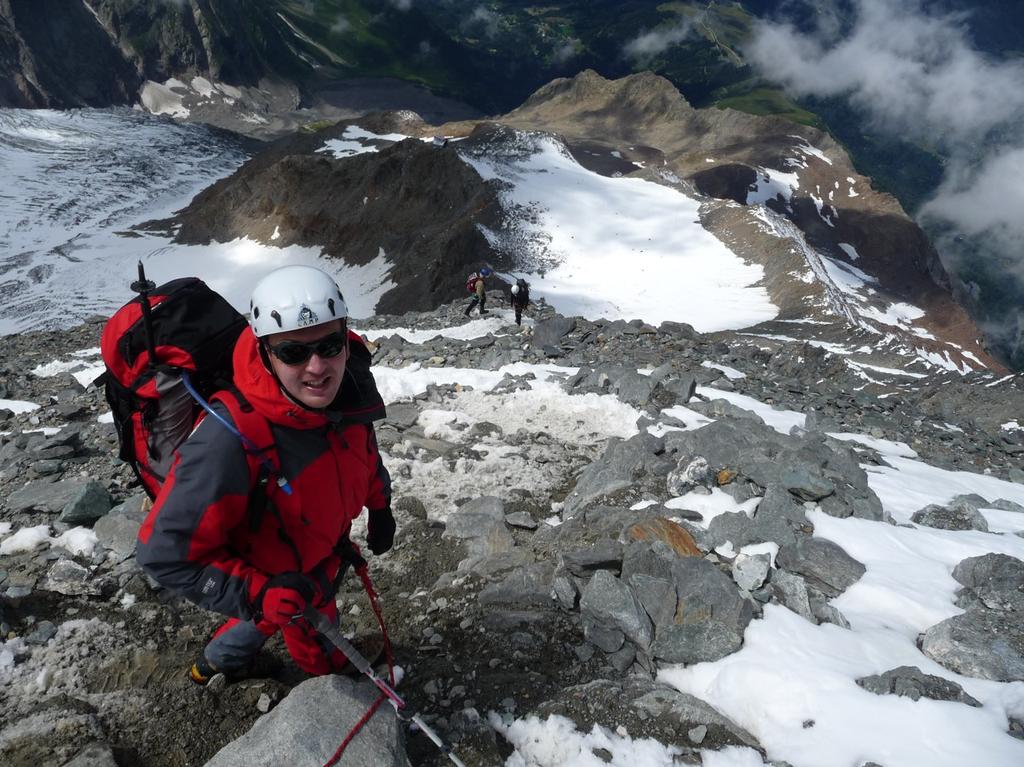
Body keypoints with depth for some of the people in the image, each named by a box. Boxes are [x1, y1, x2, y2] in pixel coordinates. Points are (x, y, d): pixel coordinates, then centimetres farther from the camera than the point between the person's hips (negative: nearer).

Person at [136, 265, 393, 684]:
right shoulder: (229, 443, -44)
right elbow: (166, 553, -34)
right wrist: (258, 594, -38)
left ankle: (221, 659, 65)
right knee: (319, 648, 23)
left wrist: (379, 505, 10)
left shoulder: (349, 390, -24)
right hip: (281, 576, -5)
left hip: (326, 546, 6)